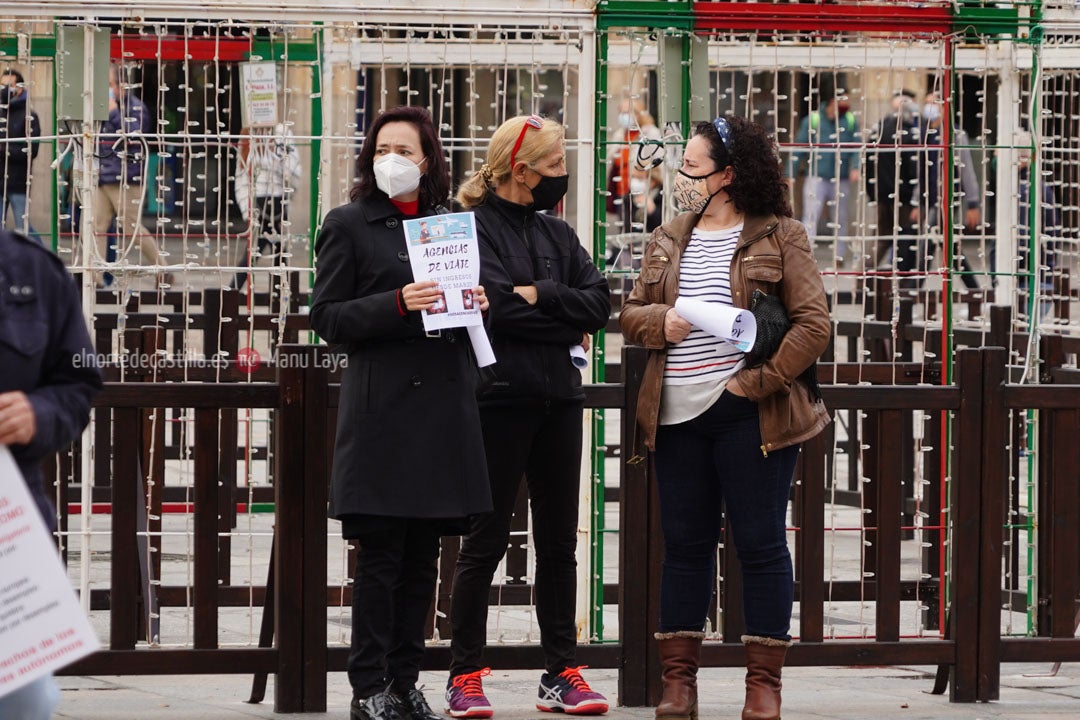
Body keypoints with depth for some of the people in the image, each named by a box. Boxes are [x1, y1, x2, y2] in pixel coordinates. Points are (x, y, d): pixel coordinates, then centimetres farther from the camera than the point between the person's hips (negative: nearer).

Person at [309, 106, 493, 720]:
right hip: (381, 408, -5)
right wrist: (398, 304, -16)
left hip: (444, 408, 5)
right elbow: (327, 317, -3)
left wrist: (476, 302, 1)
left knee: (423, 553, 6)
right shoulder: (349, 225, 2)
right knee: (380, 553, -6)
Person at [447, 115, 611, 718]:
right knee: (487, 539, -3)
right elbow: (501, 309, -17)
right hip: (501, 398, -6)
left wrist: (541, 295, -11)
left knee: (559, 542, 8)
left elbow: (600, 303, 3)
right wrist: (568, 323, -6)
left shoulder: (557, 234, 15)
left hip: (559, 399, 6)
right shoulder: (475, 230, -5)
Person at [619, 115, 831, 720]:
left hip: (749, 415, -5)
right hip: (677, 416, 5)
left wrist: (758, 383, -14)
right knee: (684, 544, 8)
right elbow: (630, 315, 17)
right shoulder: (667, 241, 15)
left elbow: (814, 324, -6)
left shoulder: (779, 238, -2)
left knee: (761, 544, -1)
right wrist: (659, 322, -6)